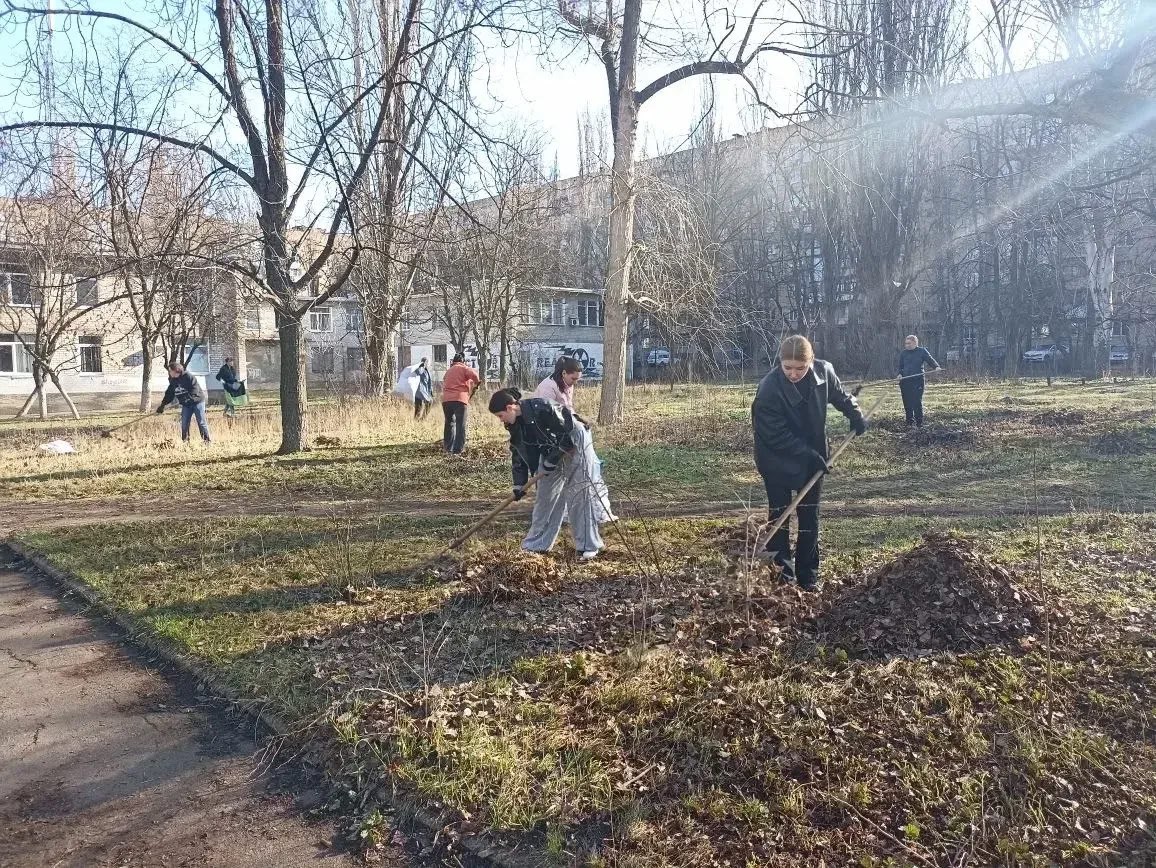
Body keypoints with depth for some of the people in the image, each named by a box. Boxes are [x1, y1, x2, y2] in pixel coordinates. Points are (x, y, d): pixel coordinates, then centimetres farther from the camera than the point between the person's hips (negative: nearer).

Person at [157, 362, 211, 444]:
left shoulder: (188, 377, -15)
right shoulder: (173, 381, 7)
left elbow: (195, 390, -20)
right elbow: (169, 394, 12)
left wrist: (188, 398, -29)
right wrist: (163, 405, 4)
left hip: (197, 401, -7)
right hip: (186, 405, 7)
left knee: (201, 422, -5)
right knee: (184, 423, 4)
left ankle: (208, 440, 1)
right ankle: (185, 441, 13)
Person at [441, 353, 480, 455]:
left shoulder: (448, 371, 28)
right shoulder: (464, 368, 7)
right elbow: (474, 375, -11)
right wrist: (477, 383, 6)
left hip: (446, 400, 6)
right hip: (459, 399, -6)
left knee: (449, 423, 20)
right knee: (460, 425, -2)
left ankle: (448, 448, 22)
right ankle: (457, 450, -8)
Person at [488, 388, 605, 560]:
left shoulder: (542, 408, -31)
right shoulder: (514, 423, -6)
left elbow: (568, 432, -26)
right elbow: (518, 452, 3)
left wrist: (552, 459, -21)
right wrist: (519, 484, 2)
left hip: (575, 446, -8)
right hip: (551, 452, 8)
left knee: (579, 495, -8)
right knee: (544, 495, 6)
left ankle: (589, 546, -1)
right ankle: (537, 543, 15)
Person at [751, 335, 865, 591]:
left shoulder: (823, 371, -14)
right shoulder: (769, 390, -28)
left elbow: (840, 395, 9)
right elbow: (777, 435, -24)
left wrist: (855, 415, -4)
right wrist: (809, 455, -24)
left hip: (812, 457, 4)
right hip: (778, 460, -4)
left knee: (810, 516, 7)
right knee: (779, 514, 1)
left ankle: (808, 575, 16)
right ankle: (781, 570, 13)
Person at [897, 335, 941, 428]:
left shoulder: (922, 351, 3)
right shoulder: (903, 353, 13)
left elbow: (930, 360, -5)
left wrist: (936, 366, -24)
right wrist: (900, 374, -2)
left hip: (918, 381, -4)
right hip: (905, 381, 4)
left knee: (917, 402, -8)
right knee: (907, 403, 5)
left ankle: (919, 423, -1)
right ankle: (910, 422, 16)